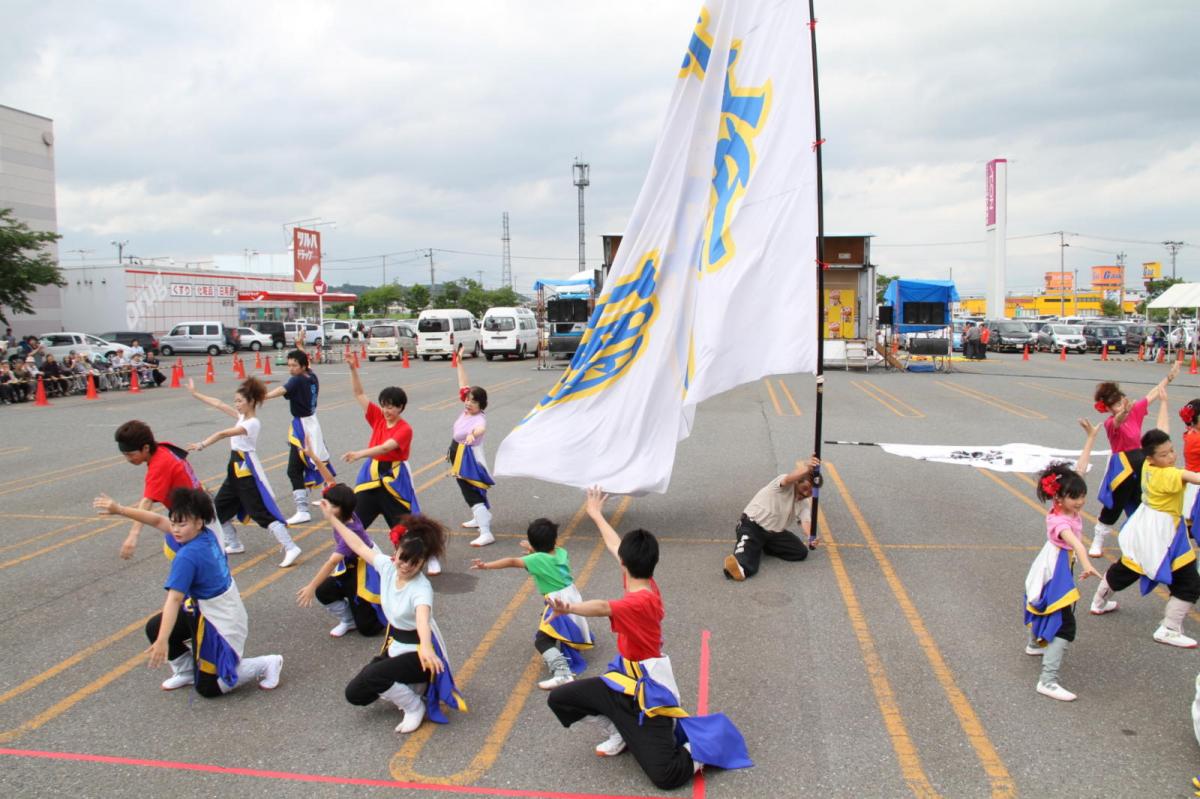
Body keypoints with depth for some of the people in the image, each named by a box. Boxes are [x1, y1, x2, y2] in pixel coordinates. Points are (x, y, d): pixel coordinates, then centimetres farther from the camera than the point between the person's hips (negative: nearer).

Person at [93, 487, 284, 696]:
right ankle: (187, 671, 31)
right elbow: (158, 521, 2)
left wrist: (163, 641, -38)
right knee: (155, 627, 16)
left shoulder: (187, 556, -28)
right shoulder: (206, 533, -5)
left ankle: (266, 664, 9)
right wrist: (119, 510, -2)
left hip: (218, 623, -8)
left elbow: (174, 599, -34)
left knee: (208, 688, 6)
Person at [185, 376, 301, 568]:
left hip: (248, 474, -9)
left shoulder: (252, 423, -19)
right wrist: (195, 393, 17)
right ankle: (235, 545, 33)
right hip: (236, 472, 9)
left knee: (263, 513, -13)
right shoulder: (243, 416, 8)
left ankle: (290, 548, -13)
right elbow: (219, 404, 14)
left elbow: (224, 433, -30)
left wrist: (202, 445, -39)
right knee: (219, 508, 18)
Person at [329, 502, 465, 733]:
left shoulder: (421, 589, -28)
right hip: (395, 645, 7)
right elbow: (359, 546, 4)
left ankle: (415, 706, -2)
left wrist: (425, 648, -69)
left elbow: (422, 619, -48)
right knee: (356, 693, 1)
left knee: (372, 677, -28)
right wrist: (332, 518, 9)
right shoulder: (387, 566, -10)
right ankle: (408, 688, 19)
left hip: (418, 652, -7)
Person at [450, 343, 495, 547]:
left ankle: (486, 533, -18)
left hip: (470, 458, -10)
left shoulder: (479, 418, -27)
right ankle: (480, 518, 47)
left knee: (473, 494, -15)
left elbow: (481, 428, -53)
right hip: (459, 456, 10)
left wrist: (472, 434, -76)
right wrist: (459, 362, 5)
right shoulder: (467, 410, -4)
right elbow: (463, 384, 5)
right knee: (470, 491, 26)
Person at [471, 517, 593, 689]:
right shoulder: (562, 552, 5)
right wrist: (534, 550, 27)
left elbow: (512, 561, -21)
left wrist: (487, 565, -23)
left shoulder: (537, 559, -13)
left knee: (542, 641, -15)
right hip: (573, 597, 7)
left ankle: (562, 673, -33)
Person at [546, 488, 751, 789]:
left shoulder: (642, 601, -27)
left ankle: (701, 744, 16)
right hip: (625, 677, 9)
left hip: (648, 692, -9)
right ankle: (619, 733, 22)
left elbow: (602, 607, -45)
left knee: (666, 776, -13)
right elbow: (615, 545, 12)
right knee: (558, 699, 4)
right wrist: (596, 514, 25)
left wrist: (569, 608, -60)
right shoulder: (644, 584, -2)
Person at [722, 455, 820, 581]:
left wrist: (811, 537, -41)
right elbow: (790, 478, -42)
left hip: (775, 532, 8)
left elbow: (806, 521, -17)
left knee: (801, 552, -4)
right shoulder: (786, 486, -16)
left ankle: (764, 546, 9)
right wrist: (807, 468, -62)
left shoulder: (804, 504, 1)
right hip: (752, 526, -7)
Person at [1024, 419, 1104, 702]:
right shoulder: (1059, 520, -32)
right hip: (1055, 572, -10)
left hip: (1061, 569, 10)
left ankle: (1034, 644, 58)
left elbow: (1080, 468, -4)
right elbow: (1075, 542, -52)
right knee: (1065, 627, -13)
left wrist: (1091, 438, -2)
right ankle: (1047, 681, -14)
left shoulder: (1068, 506, -8)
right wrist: (1087, 565, -69)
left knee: (1049, 609, 33)